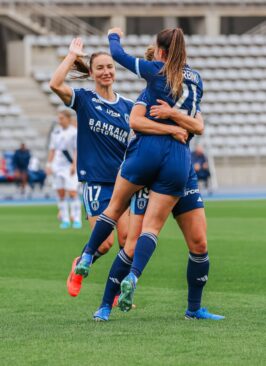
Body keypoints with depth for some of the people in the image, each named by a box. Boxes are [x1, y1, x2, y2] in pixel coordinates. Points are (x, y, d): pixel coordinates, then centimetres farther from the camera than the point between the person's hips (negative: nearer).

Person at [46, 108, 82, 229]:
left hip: (69, 166, -5)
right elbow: (52, 149, 16)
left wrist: (74, 165, -18)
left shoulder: (74, 132, -5)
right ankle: (65, 219, 8)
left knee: (72, 192, -11)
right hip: (57, 165, 5)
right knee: (61, 193, 4)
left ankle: (76, 219, -8)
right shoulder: (56, 132, 11)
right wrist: (49, 164, 8)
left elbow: (77, 150, -9)